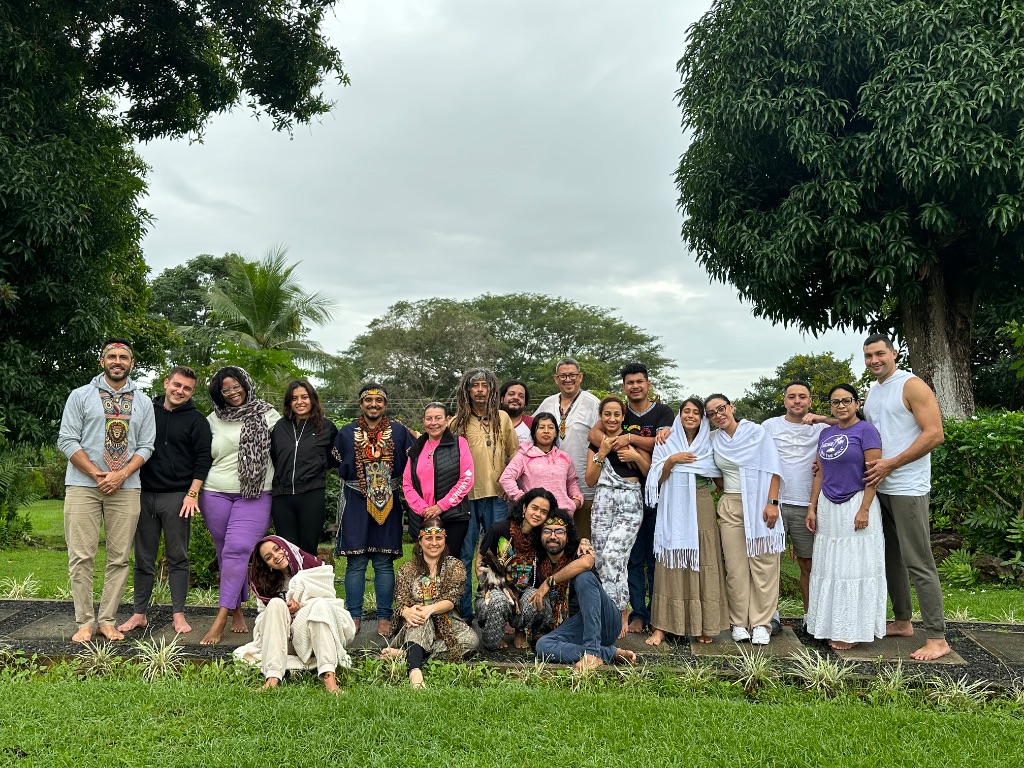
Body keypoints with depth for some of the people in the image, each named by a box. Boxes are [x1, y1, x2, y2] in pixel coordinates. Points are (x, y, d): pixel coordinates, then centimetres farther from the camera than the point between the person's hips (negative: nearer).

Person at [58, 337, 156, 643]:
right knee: (81, 557, -2)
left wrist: (120, 475, -10)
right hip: (83, 486, -2)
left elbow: (146, 446, 6)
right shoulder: (81, 396, 5)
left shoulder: (143, 403, 11)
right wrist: (97, 475, -10)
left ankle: (107, 620, 11)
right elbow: (67, 440, -1)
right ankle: (84, 621, 7)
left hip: (126, 488, 2)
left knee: (119, 558, 2)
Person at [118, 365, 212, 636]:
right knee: (143, 558, 9)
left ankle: (178, 614, 10)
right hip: (145, 494, 3)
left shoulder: (196, 420, 2)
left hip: (177, 497, -3)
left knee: (177, 558, 3)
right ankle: (139, 614, 17)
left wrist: (192, 494, -9)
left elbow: (203, 459, -1)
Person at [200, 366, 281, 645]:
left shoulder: (267, 415, 3)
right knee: (224, 552, 6)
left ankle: (221, 619, -11)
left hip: (255, 495, -3)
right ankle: (237, 611, 19)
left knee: (237, 550, -13)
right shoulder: (213, 420, 9)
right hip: (215, 493, 3)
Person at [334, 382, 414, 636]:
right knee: (356, 563, 2)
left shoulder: (399, 432, 4)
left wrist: (393, 484, 0)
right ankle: (354, 616, 12)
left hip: (387, 504, 0)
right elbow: (341, 468, 14)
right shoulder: (346, 433, 6)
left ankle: (384, 617, 11)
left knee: (384, 563, 3)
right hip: (356, 504, 0)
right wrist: (355, 484, 5)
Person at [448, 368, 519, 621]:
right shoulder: (457, 422, 3)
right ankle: (464, 612, 15)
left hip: (497, 496, 1)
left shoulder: (502, 418, 8)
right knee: (464, 556, 5)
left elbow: (514, 454, 12)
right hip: (465, 496, -1)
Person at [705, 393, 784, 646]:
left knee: (763, 565, -1)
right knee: (735, 566, 2)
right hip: (730, 507, 3)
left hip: (759, 505, -3)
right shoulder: (713, 439, 9)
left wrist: (772, 502, -13)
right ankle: (739, 623, 10)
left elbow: (772, 469, -5)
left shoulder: (756, 432, -2)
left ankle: (761, 624, 7)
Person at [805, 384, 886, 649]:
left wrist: (864, 509, -17)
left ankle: (853, 630, 10)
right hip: (827, 507, 6)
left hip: (855, 505, -6)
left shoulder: (866, 430, -7)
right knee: (829, 568, 10)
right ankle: (833, 625, 20)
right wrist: (812, 508, 8)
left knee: (854, 567, 0)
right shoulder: (825, 434, 12)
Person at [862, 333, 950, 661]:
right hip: (880, 488, 8)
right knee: (891, 558, 14)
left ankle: (937, 639, 0)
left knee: (918, 563, -6)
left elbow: (935, 434, -17)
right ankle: (902, 622, 26)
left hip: (908, 489, -8)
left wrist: (891, 464, -19)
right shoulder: (872, 393, 14)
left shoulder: (912, 386, -9)